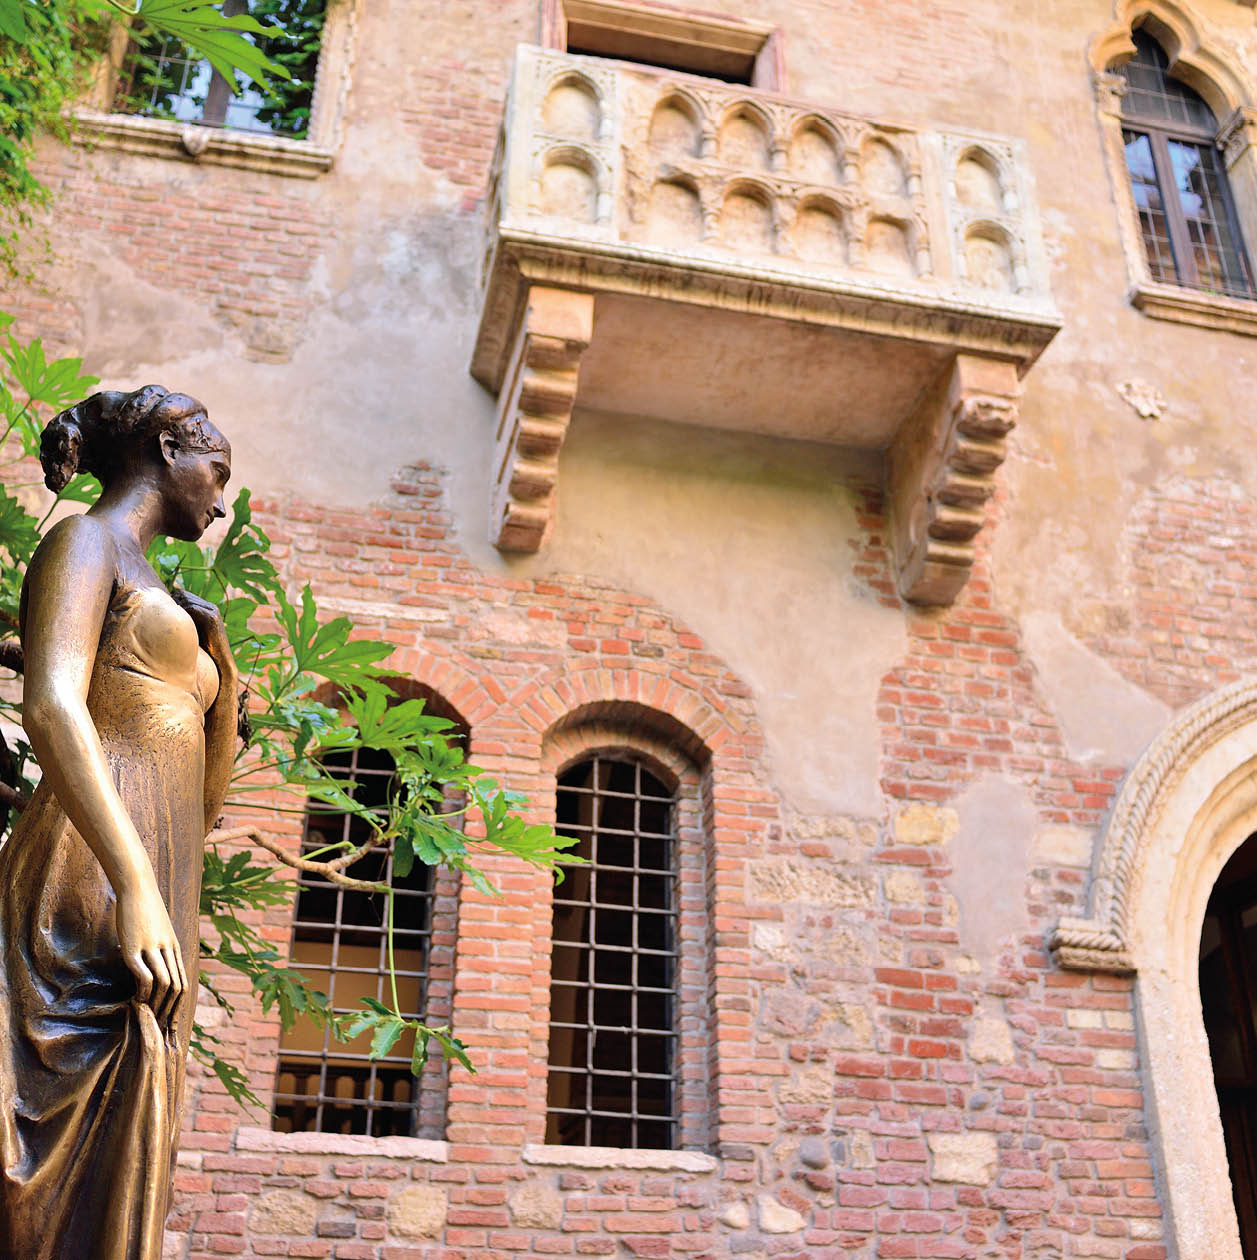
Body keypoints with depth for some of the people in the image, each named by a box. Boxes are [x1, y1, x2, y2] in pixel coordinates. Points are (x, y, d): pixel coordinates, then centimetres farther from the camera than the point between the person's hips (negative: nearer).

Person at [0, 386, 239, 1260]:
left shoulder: (148, 589, 29)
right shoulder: (87, 541, 2)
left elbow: (203, 804, 28)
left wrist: (217, 668, 17)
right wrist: (137, 889, -26)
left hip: (157, 907, 9)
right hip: (92, 891, -9)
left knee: (129, 1179, 5)